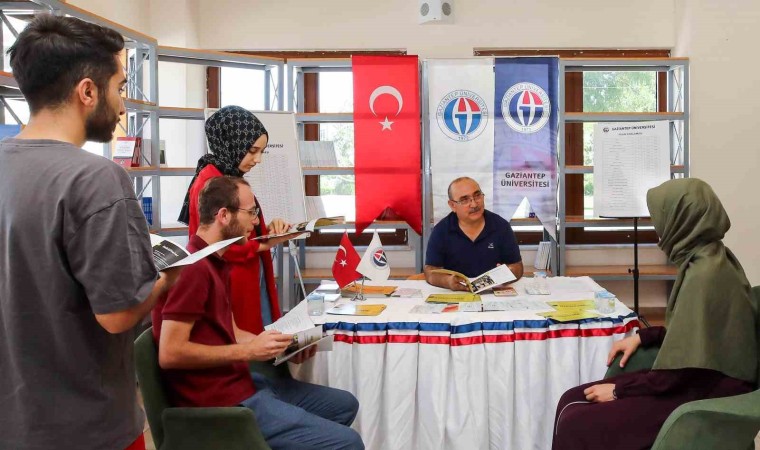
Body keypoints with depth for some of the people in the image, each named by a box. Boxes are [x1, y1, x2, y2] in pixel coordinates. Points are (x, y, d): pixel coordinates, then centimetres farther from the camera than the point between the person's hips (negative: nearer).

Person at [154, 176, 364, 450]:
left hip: (238, 382, 11)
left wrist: (281, 345, 2)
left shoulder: (217, 263, 13)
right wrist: (249, 351, -20)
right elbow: (170, 353, -24)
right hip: (220, 401, -11)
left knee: (344, 404, 19)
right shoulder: (193, 268, -21)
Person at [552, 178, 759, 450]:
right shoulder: (712, 257, 5)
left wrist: (618, 390, -11)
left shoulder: (704, 275, -25)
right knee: (572, 401, 3)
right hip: (703, 380, 10)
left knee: (574, 426, -17)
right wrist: (643, 337, 11)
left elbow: (680, 369, -23)